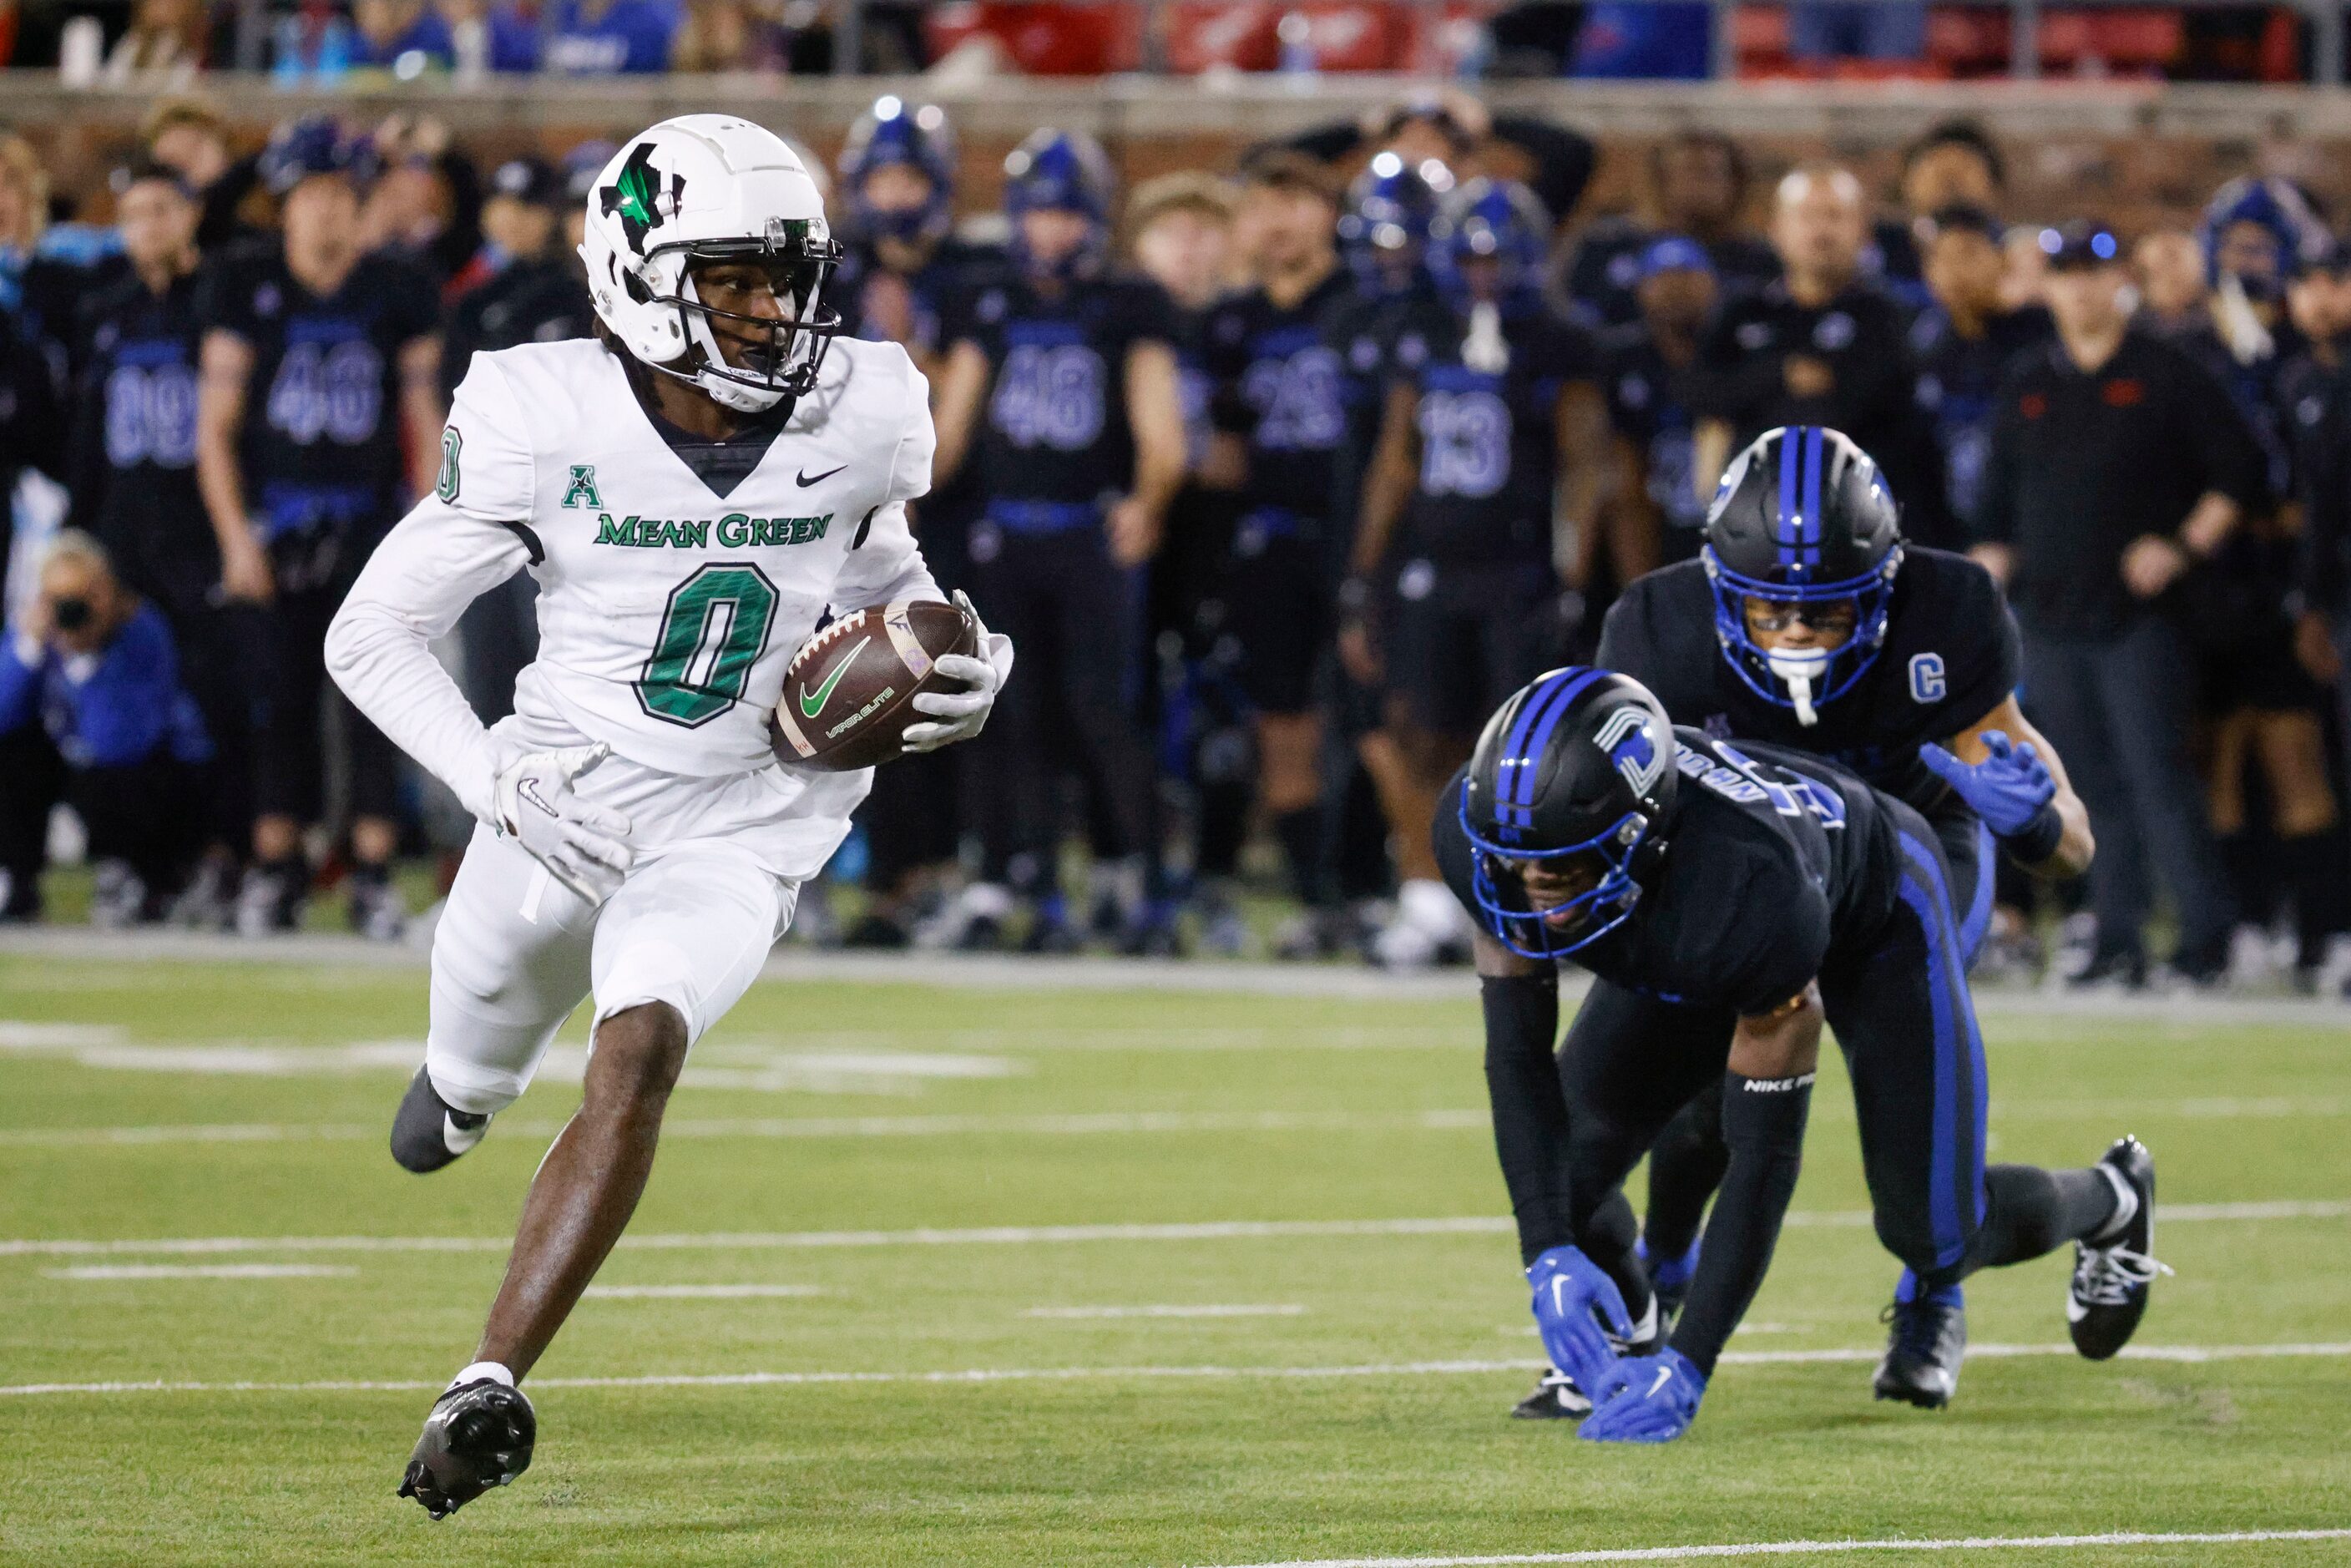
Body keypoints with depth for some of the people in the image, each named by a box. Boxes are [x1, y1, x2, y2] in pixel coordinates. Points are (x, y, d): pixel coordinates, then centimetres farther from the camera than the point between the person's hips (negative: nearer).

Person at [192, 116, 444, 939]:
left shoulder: (397, 293, 3)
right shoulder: (246, 288, 1)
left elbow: (425, 424, 7)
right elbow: (216, 426, 2)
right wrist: (235, 537, -6)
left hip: (369, 522, 0)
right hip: (273, 520, 0)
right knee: (277, 696, 0)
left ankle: (374, 871, -4)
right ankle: (274, 866, 8)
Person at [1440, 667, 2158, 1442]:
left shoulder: (1746, 882, -48)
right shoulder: (1480, 834, -35)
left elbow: (1764, 1149, -40)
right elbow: (1517, 1057, -23)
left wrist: (1688, 1365, -41)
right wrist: (1550, 1257, -35)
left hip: (1873, 914, -4)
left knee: (1931, 1236, -1)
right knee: (1557, 1166, -13)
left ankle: (2109, 1202, 33)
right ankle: (1626, 1335, 18)